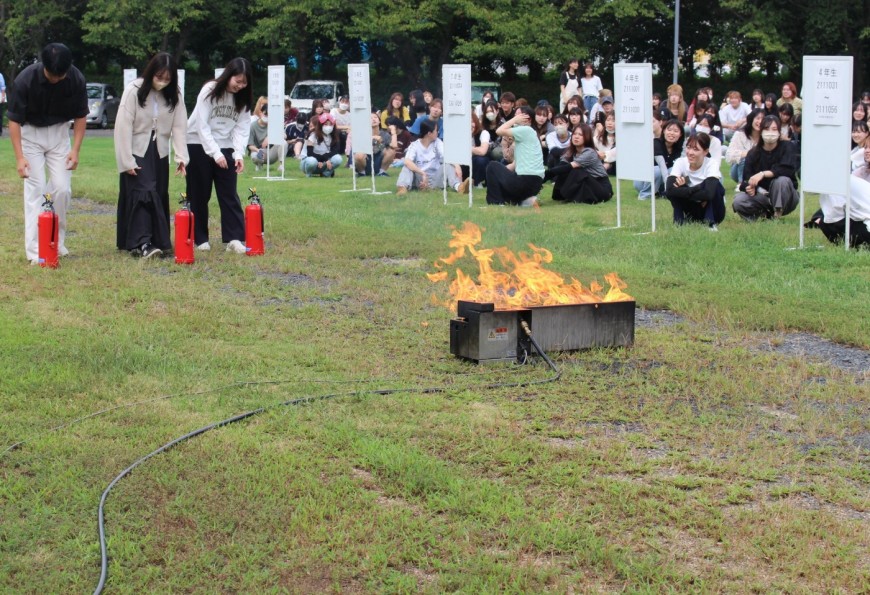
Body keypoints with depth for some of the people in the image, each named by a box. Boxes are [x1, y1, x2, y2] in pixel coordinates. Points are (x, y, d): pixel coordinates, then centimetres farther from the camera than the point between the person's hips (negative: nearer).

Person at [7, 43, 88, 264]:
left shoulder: (76, 79, -19)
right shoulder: (25, 79, -27)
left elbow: (80, 116, -4)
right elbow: (14, 120, -19)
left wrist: (75, 150, -12)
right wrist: (19, 157, -25)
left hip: (59, 132, 2)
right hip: (30, 132, -2)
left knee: (62, 188, -5)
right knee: (35, 189, -9)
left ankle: (57, 241, 14)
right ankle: (35, 250, -9)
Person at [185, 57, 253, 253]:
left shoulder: (243, 99, -1)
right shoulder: (209, 91, -14)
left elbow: (241, 128, -5)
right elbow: (202, 126, -17)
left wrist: (239, 154, -19)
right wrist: (215, 153, -23)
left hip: (225, 148, 4)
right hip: (199, 145, -4)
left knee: (229, 194, -4)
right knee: (199, 194, 2)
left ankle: (235, 238, -7)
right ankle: (200, 239, 11)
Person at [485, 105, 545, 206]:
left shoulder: (525, 130, -8)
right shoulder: (525, 134, 22)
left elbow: (499, 131, -15)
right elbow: (517, 163, 20)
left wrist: (514, 120, -3)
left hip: (526, 180, -9)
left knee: (493, 166, 7)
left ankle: (495, 202, 4)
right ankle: (525, 200, 5)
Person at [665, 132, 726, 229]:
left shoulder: (711, 164, -22)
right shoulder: (681, 162, -15)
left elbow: (709, 193, -39)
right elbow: (669, 189, -31)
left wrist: (683, 191, -28)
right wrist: (698, 189, -33)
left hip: (711, 211, -2)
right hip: (693, 211, 2)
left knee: (715, 186, -31)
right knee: (673, 190, -23)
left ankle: (711, 223, -19)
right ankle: (679, 221, -12)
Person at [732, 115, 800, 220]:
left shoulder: (787, 148, -8)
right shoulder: (753, 154, -1)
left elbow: (788, 169, -26)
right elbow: (747, 178, -8)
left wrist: (763, 174, -36)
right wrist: (750, 188, -33)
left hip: (785, 198, -2)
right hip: (762, 196, 2)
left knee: (781, 180, -35)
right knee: (738, 201, -25)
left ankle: (777, 215, -19)